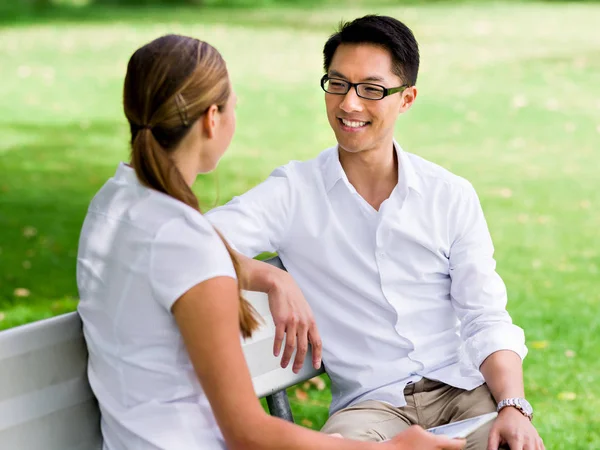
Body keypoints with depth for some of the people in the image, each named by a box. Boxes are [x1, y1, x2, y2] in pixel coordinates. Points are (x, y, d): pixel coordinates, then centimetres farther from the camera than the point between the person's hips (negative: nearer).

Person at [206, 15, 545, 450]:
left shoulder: (452, 197, 10)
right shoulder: (293, 193, 4)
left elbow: (486, 321, 5)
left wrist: (513, 407, -12)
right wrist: (273, 280, -27)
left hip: (462, 387, 3)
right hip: (371, 404, -2)